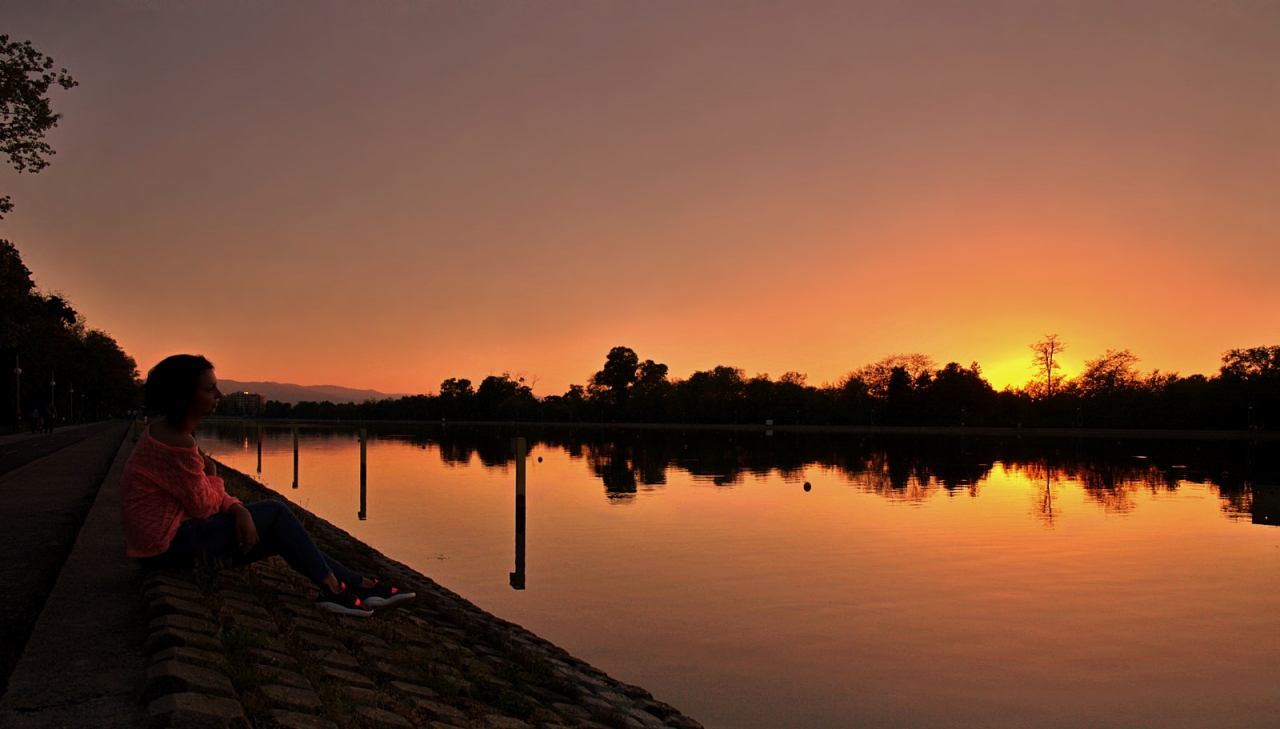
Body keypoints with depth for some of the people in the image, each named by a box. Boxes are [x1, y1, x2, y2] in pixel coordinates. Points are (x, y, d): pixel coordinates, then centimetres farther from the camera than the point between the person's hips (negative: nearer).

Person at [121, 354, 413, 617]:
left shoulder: (165, 430, 10)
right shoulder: (177, 442, -24)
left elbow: (208, 495, 9)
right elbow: (203, 506, -17)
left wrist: (237, 510, -9)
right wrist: (212, 477, 2)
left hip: (162, 539, 10)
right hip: (170, 545, -10)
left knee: (282, 536, 7)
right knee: (275, 512, -6)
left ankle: (357, 584, 9)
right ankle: (332, 588, 1)